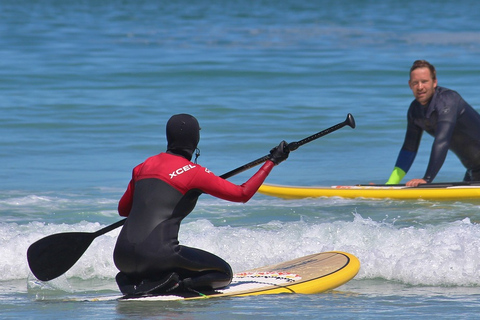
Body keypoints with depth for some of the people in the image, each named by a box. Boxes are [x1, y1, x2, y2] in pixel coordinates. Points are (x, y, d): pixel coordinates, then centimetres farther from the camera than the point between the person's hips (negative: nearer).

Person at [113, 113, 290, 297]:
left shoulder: (144, 166, 15)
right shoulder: (194, 173, -1)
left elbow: (122, 209, 26)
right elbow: (243, 194, 2)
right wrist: (272, 161, 12)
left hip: (122, 257, 5)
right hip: (156, 252, -5)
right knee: (224, 273, 12)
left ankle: (131, 283, 4)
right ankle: (171, 285, -12)